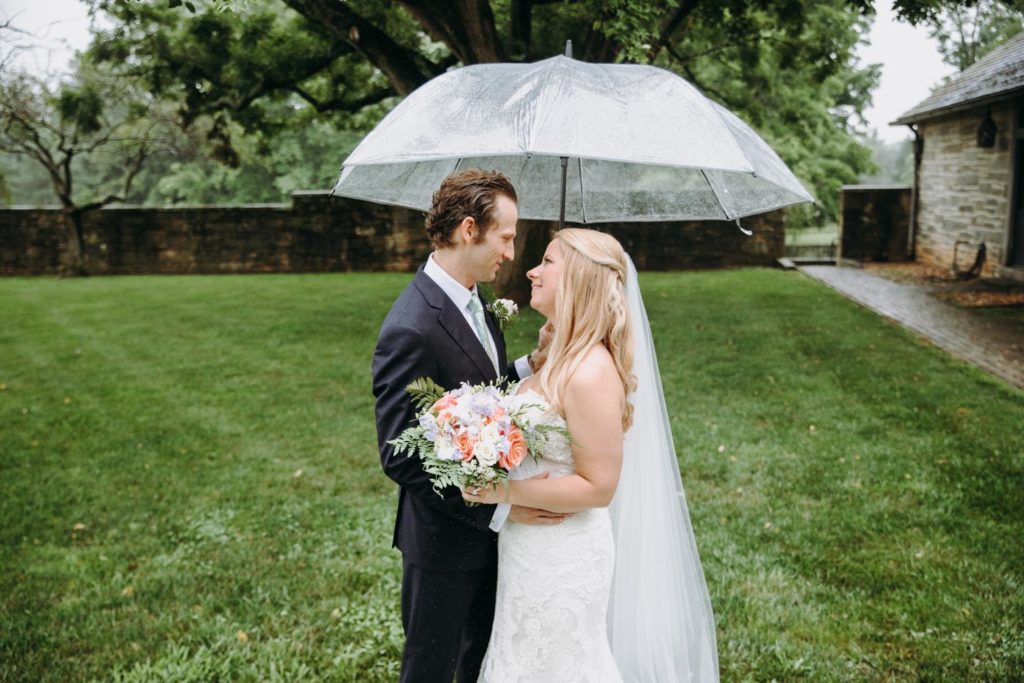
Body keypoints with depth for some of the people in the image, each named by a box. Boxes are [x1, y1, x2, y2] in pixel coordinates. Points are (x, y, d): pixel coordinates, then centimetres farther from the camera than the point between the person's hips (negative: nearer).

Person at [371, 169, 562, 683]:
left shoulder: (471, 298, 1)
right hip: (445, 536, -8)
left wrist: (532, 365, -5)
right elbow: (400, 458, -27)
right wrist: (499, 507, -24)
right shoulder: (411, 330, -28)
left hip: (489, 521, 8)